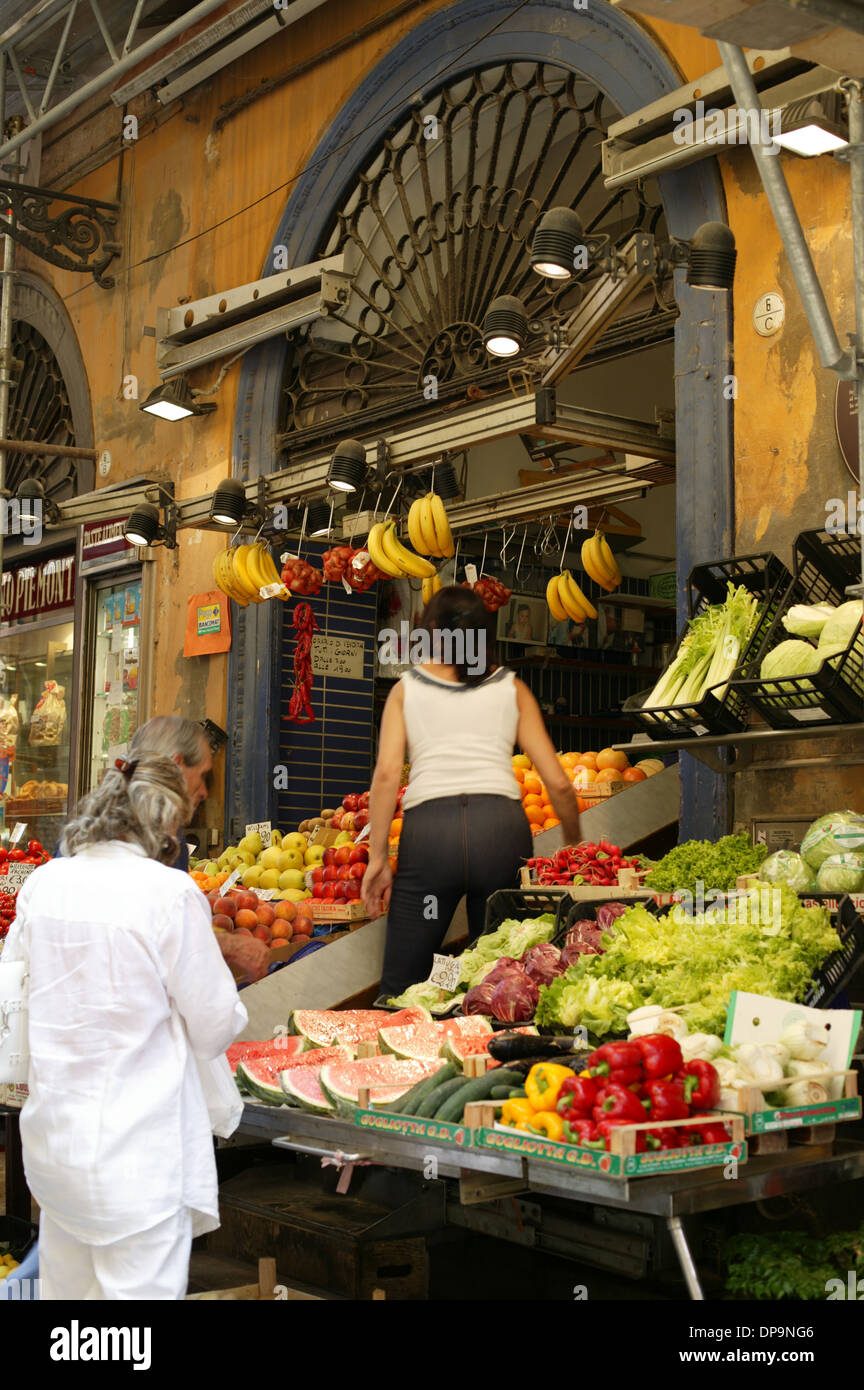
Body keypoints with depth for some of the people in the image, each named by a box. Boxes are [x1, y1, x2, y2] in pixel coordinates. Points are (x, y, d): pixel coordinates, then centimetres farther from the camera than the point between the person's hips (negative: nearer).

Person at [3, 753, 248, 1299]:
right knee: (139, 1286, 3)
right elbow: (217, 1023, -9)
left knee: (66, 1283, 21)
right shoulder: (171, 893, -16)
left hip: (52, 1127, 6)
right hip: (137, 1143, -6)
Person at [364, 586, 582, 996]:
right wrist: (574, 845, 25)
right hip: (502, 822, 1)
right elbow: (557, 782, 11)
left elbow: (387, 774, 1)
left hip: (428, 827, -1)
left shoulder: (407, 687, 16)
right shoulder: (511, 688, 17)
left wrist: (378, 858, 3)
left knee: (400, 987, 6)